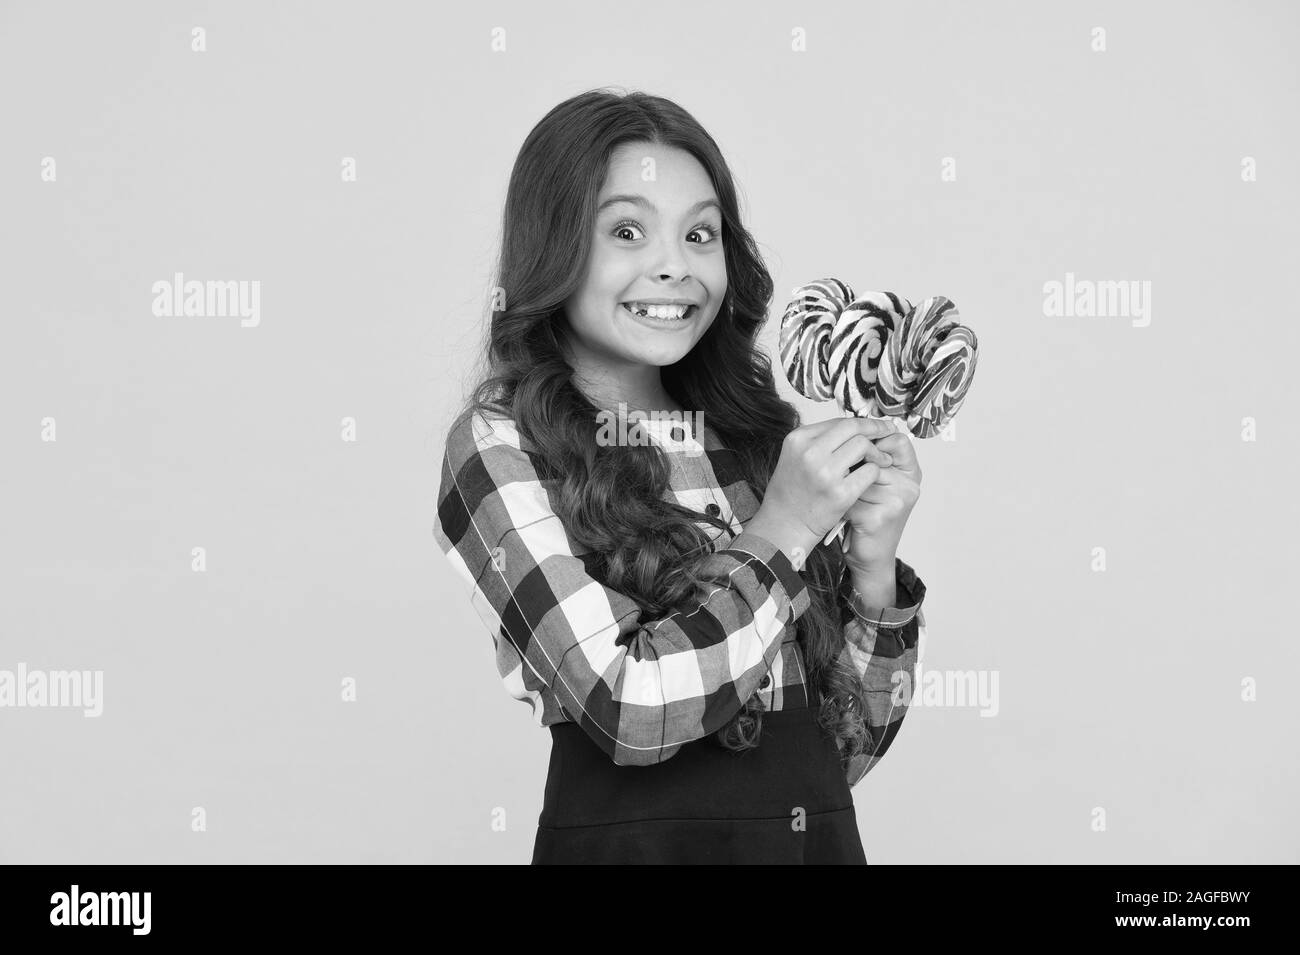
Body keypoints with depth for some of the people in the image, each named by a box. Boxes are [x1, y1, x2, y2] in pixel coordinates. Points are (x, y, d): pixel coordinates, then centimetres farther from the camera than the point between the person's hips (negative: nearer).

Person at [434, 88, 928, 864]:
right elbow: (630, 710, -19)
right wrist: (782, 530, -14)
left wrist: (874, 559, -10)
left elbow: (850, 746, 4)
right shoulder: (500, 443, -9)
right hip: (634, 836, -4)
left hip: (823, 832, 4)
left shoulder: (758, 432, 2)